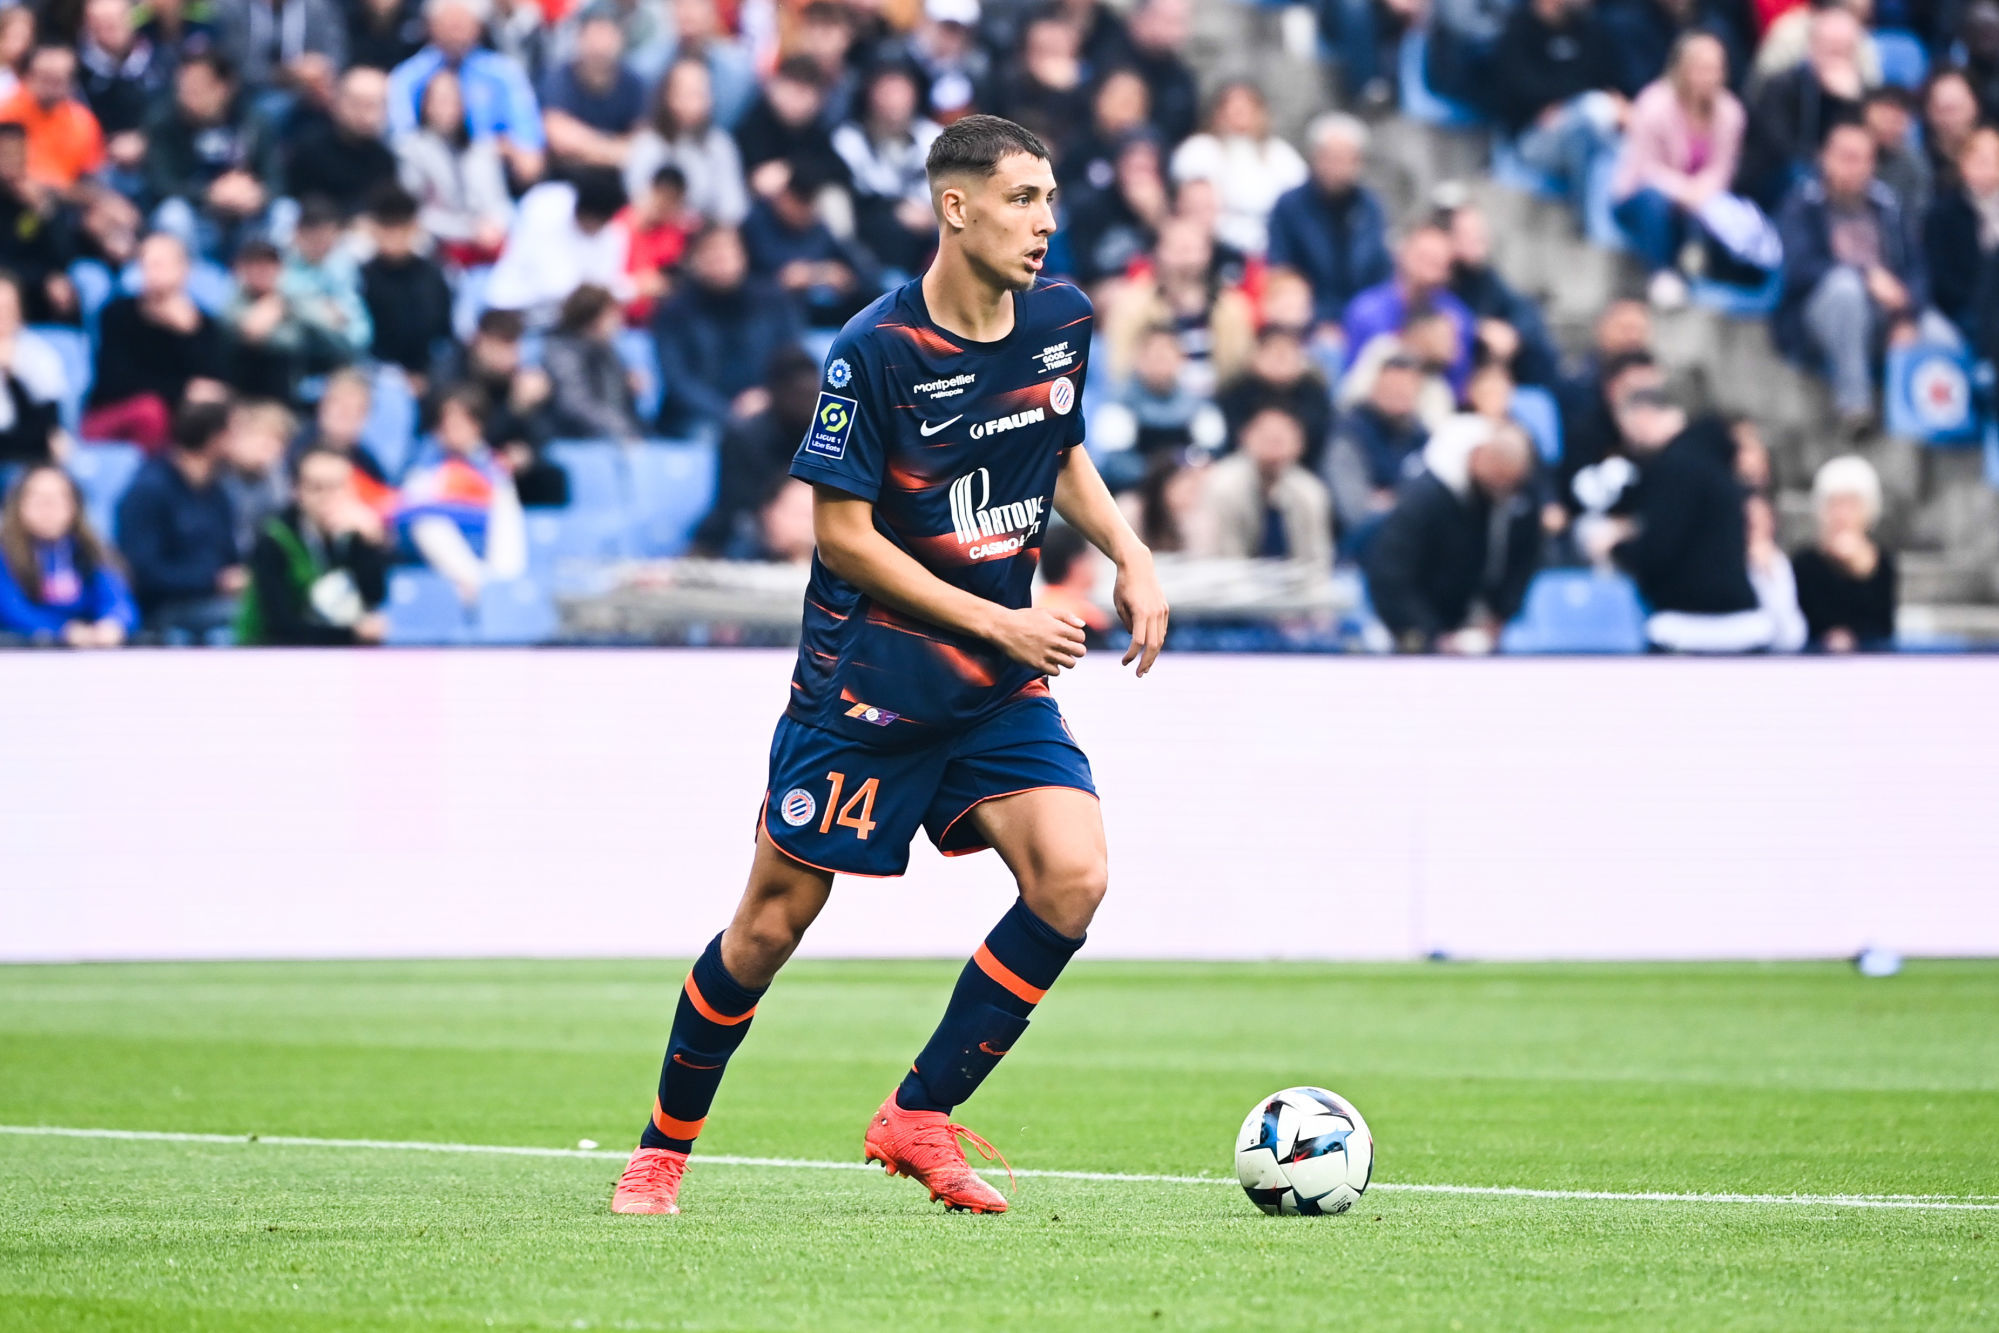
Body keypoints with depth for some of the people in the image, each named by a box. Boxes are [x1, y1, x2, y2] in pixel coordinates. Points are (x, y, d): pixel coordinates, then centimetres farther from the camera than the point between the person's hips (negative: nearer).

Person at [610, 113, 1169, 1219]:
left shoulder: (1059, 321, 1)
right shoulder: (876, 350, -18)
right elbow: (842, 533, -15)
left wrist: (1130, 556, 4)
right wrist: (997, 622, -17)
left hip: (999, 682, 5)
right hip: (866, 678, -5)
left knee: (1071, 878, -15)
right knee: (773, 921, 1)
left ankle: (919, 1117, -1)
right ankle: (665, 1145, 22)